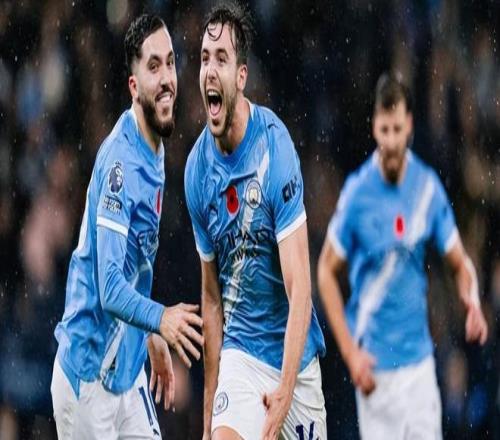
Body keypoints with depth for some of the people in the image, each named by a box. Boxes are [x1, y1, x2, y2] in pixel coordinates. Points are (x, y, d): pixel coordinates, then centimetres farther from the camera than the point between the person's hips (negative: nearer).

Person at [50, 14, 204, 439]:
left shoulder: (154, 153, 7)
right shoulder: (120, 161, -21)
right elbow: (110, 289, -26)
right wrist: (160, 319, -40)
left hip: (127, 367, 8)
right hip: (87, 375, -8)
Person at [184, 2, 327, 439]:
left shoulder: (275, 147, -16)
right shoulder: (198, 168, -2)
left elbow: (300, 290, -18)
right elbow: (212, 297, 8)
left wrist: (285, 391, -27)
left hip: (296, 354, -2)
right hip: (241, 351, 2)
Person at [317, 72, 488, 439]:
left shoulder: (428, 187, 1)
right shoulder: (357, 192, -9)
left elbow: (459, 261, 9)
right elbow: (326, 272, -1)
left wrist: (473, 303, -14)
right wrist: (350, 353, -8)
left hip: (420, 358, 3)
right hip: (375, 365, -3)